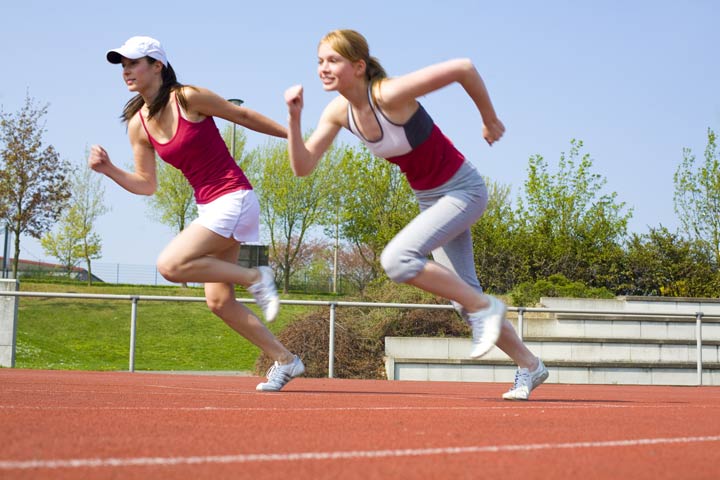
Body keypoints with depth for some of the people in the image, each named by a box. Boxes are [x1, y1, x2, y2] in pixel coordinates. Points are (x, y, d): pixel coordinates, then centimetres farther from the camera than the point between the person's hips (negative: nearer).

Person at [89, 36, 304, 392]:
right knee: (218, 301, 7)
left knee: (170, 264, -22)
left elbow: (244, 116, 0)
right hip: (208, 208, 8)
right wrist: (108, 169, -6)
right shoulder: (138, 126, 5)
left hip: (234, 198, -8)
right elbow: (146, 185, 10)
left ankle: (255, 277, -7)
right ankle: (284, 361, 20)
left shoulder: (189, 98, -13)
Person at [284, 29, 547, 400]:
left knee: (397, 259, -27)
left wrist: (489, 120, -14)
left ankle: (484, 307, -10)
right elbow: (302, 167, -5)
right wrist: (293, 117, -18)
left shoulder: (390, 94, -28)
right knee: (463, 295, 11)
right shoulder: (338, 112, -6)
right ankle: (529, 366, 28)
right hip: (428, 198, 8)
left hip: (462, 190, -8)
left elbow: (463, 68, -27)